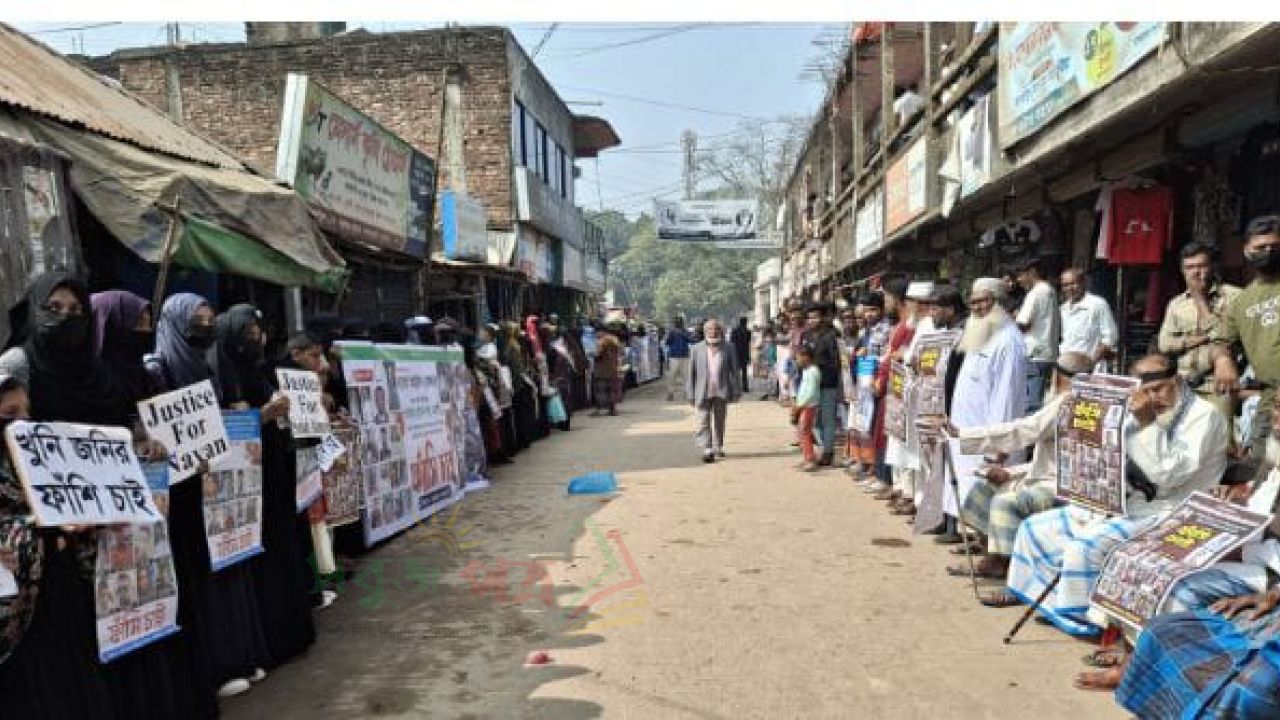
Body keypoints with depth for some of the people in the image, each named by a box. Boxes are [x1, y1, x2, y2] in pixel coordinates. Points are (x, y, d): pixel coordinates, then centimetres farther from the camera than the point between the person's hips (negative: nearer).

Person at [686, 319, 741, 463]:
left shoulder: (728, 349, 4)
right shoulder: (697, 349, 3)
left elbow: (734, 371, 5)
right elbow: (691, 373, 4)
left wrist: (736, 391, 1)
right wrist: (690, 393, 2)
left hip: (721, 392, 1)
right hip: (703, 393, -1)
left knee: (719, 422, 13)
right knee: (704, 423, -7)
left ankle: (718, 447, 28)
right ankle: (707, 450, -8)